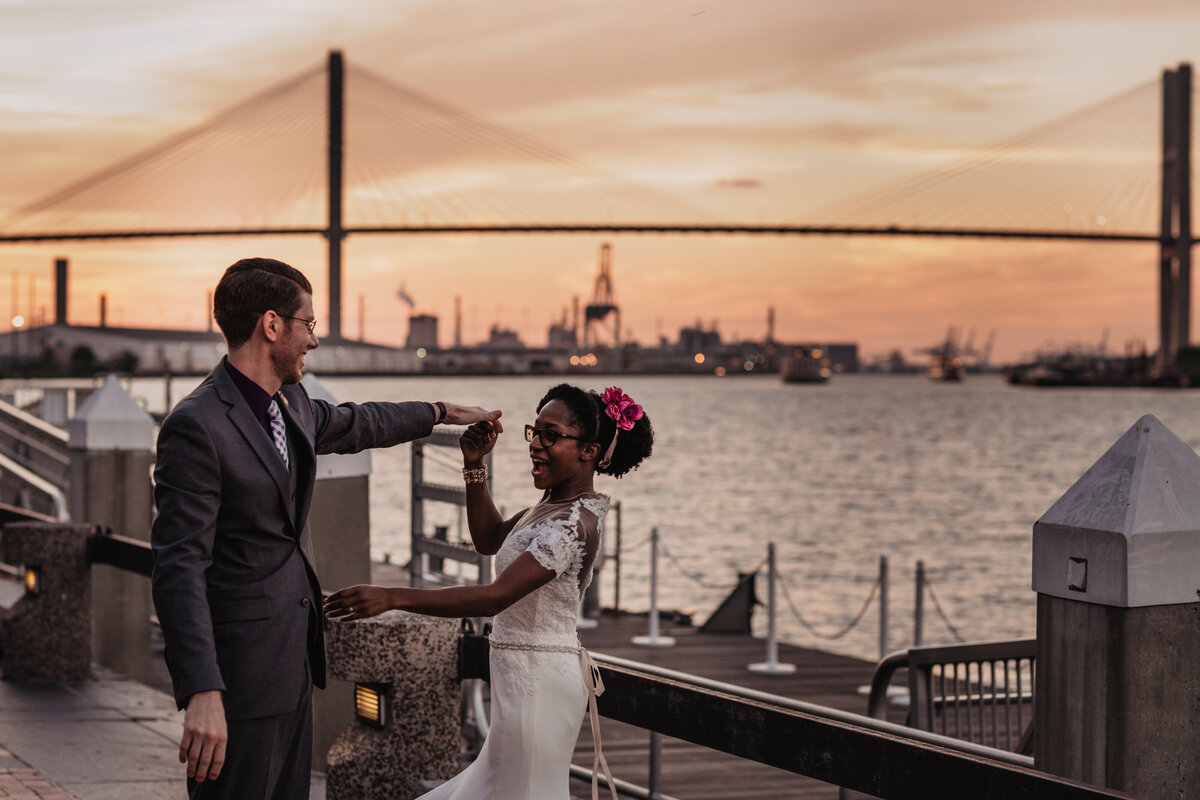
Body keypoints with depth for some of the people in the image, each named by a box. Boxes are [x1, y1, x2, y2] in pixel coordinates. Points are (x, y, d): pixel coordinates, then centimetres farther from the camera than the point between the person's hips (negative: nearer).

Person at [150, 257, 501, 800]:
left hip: (294, 658, 9)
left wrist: (440, 413, 45)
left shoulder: (291, 404, 8)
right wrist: (201, 693, -32)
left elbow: (353, 425, 32)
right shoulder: (197, 427, -19)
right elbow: (179, 567, -24)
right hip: (240, 668, -9)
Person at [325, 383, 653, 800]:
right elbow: (489, 539, 21)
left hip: (537, 681, -10)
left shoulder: (573, 523, -23)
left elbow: (495, 597, -31)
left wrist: (392, 597, -36)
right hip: (525, 676, 10)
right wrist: (474, 466, 6)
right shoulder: (554, 505, 8)